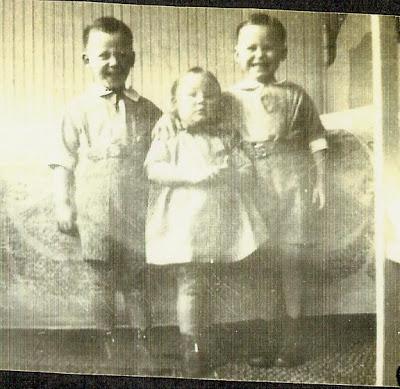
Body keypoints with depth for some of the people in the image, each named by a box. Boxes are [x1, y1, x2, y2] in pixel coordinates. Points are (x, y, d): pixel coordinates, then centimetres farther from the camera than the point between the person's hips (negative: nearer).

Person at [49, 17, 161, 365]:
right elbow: (64, 162, 1)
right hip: (95, 213, -1)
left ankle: (142, 339, 21)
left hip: (136, 211, 1)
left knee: (135, 280, 9)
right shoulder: (79, 110, -2)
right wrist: (64, 207, -3)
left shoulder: (147, 111, 3)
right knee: (103, 282, 8)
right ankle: (107, 342, 20)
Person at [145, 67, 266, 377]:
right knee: (190, 285, -6)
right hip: (184, 221, -4)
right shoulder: (170, 138, 1)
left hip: (218, 221, 4)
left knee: (204, 285, 14)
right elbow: (153, 169, -12)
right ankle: (192, 349, 4)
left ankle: (205, 345, 26)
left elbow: (247, 172, 10)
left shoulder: (225, 139, 13)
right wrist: (190, 174, -21)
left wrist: (226, 174, -11)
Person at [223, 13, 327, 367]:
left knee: (289, 261, 3)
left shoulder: (295, 96, 4)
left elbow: (315, 143, 6)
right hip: (248, 188, 1)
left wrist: (319, 184, 0)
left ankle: (292, 337, 14)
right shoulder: (228, 100, 5)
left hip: (290, 183, -1)